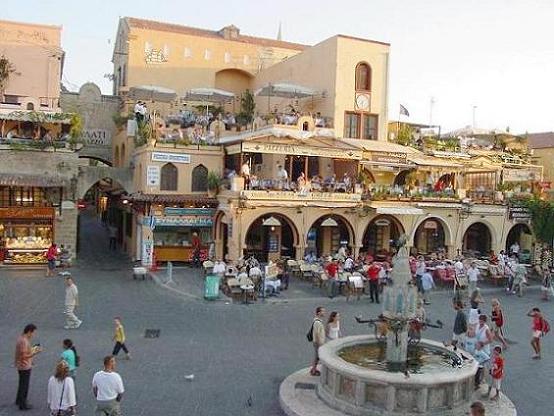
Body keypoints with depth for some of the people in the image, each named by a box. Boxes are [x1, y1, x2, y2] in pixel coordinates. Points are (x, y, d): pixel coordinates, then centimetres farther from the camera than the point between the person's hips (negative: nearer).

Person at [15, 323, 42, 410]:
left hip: (21, 366, 10)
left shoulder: (22, 338, 5)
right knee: (24, 385, 3)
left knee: (22, 384, 24)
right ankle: (23, 405, 13)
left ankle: (19, 400, 39)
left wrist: (33, 349, 8)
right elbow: (24, 356, -27)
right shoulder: (24, 341, -26)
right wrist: (36, 352, -30)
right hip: (25, 367, -10)